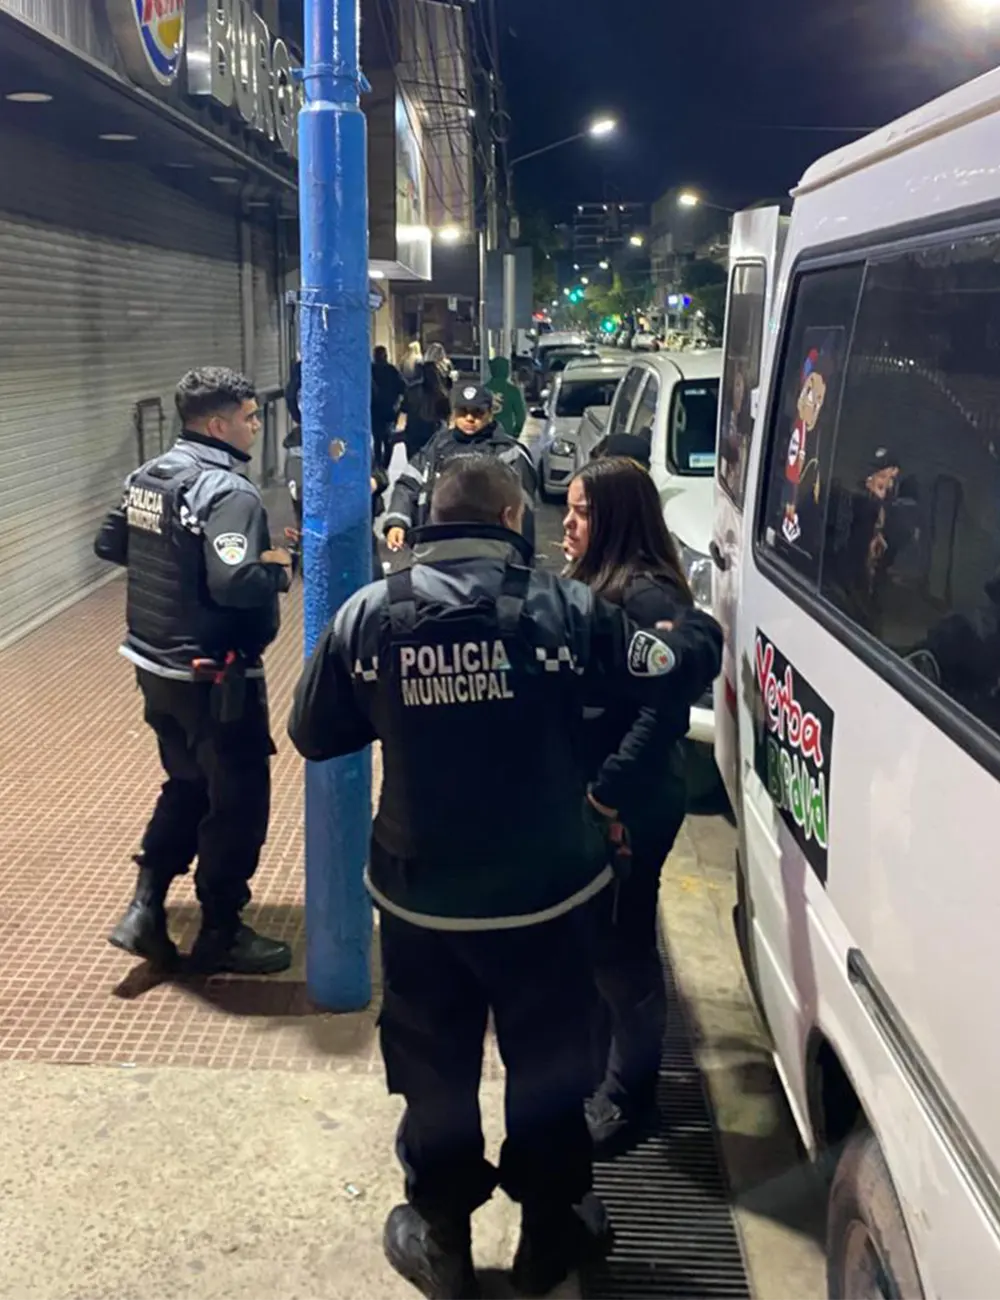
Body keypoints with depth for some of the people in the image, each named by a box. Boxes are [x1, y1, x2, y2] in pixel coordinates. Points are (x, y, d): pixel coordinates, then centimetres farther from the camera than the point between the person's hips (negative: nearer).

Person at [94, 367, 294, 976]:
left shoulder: (148, 476, 6)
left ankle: (146, 908, 25)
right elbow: (235, 584, -33)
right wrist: (279, 569, -14)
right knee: (239, 800, 7)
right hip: (213, 676, -9)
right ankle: (220, 933, 20)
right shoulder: (229, 491, -22)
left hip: (156, 665, 9)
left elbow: (109, 544, 16)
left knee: (188, 785, 25)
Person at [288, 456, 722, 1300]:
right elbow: (673, 671, -2)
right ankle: (551, 1232, 39)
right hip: (544, 893, 0)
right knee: (549, 1068, 20)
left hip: (421, 897, 1)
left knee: (435, 1072, 19)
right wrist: (699, 629, 20)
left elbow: (313, 735, -1)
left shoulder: (368, 615, -10)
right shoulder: (565, 608, -13)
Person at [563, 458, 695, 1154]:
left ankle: (627, 1096, 25)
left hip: (629, 806, -9)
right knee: (587, 938, 20)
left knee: (621, 946, 6)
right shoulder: (592, 585, 9)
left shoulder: (649, 596, -20)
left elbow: (665, 711, -25)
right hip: (587, 795, 9)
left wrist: (609, 792, -23)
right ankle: (597, 1066, 39)